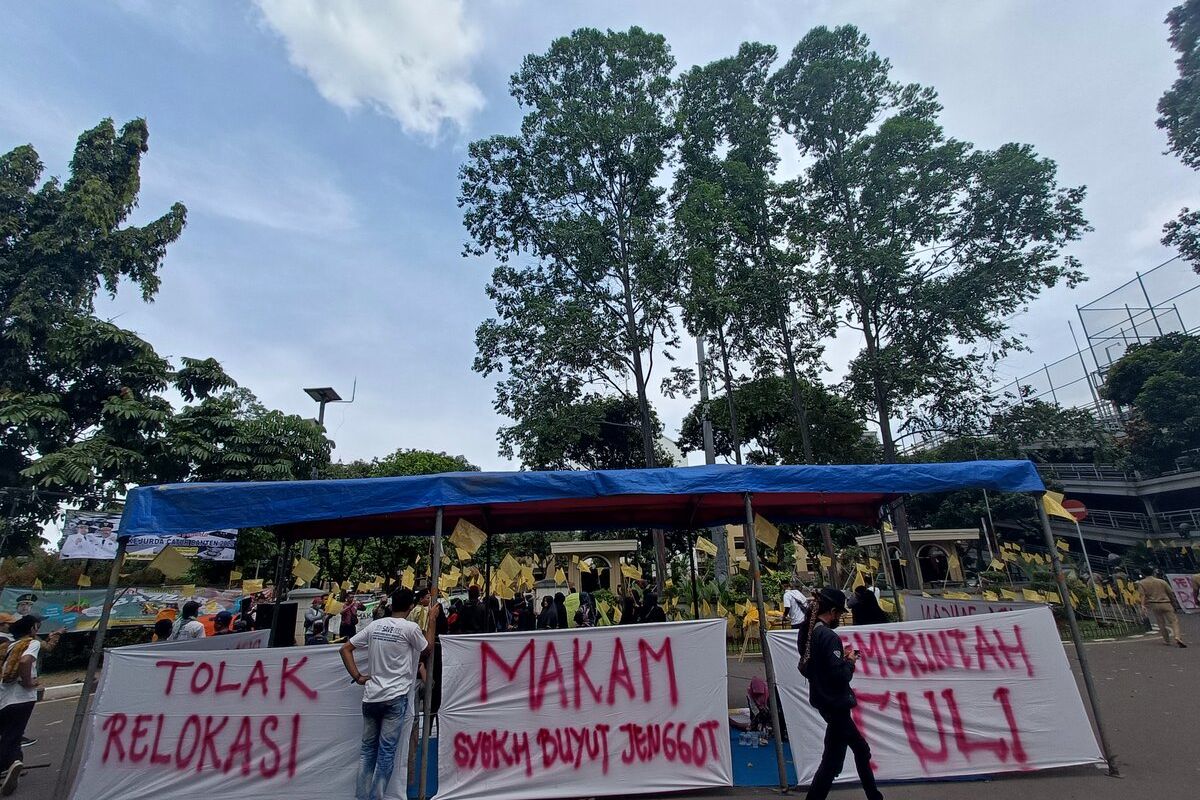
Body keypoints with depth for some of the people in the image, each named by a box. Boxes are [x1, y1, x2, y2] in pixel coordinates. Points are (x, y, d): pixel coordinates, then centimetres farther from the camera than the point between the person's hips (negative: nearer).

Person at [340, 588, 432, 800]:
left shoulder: (375, 625, 5)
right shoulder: (410, 627, -10)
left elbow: (345, 649, 7)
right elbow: (428, 650, 7)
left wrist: (357, 676, 8)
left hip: (371, 697, 5)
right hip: (395, 698, -5)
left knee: (368, 749, 15)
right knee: (386, 751, 1)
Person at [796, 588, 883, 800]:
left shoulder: (807, 633, 3)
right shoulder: (829, 637, -24)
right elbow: (840, 675, -26)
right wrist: (850, 661, -8)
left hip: (824, 701, 9)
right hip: (836, 705, -9)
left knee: (861, 749, 25)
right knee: (832, 762, 3)